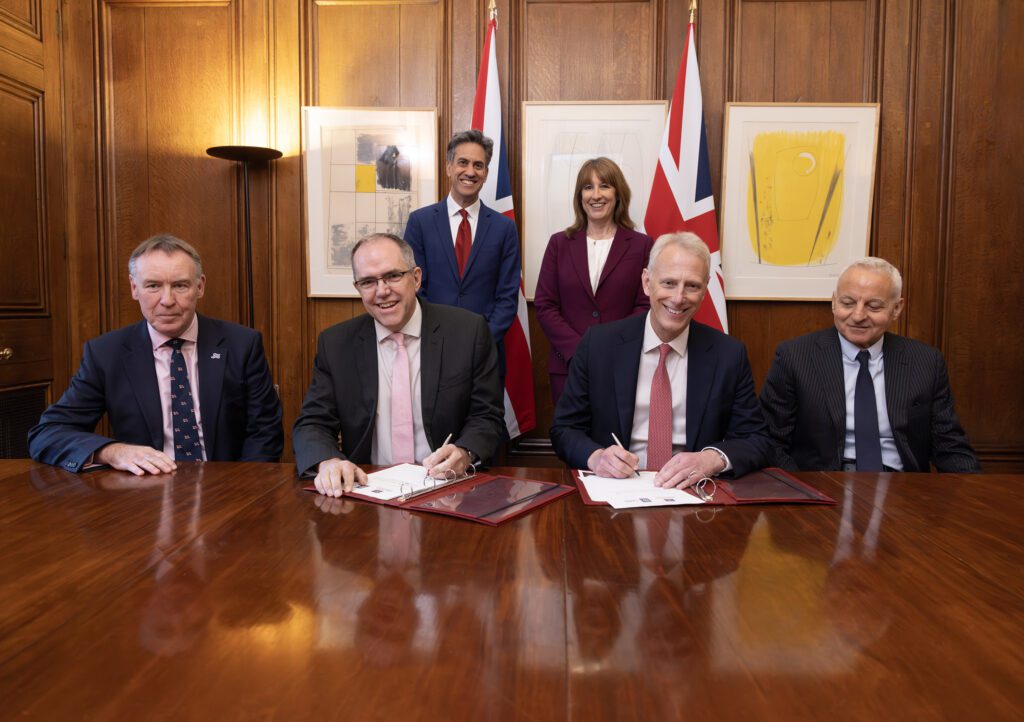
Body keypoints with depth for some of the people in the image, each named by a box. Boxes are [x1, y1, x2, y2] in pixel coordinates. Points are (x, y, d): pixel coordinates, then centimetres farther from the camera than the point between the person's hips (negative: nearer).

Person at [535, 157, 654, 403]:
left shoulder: (642, 245, 3)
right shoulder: (559, 243, 7)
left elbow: (645, 306, -1)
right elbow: (544, 305, 2)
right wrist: (579, 351, -10)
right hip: (568, 366, 1)